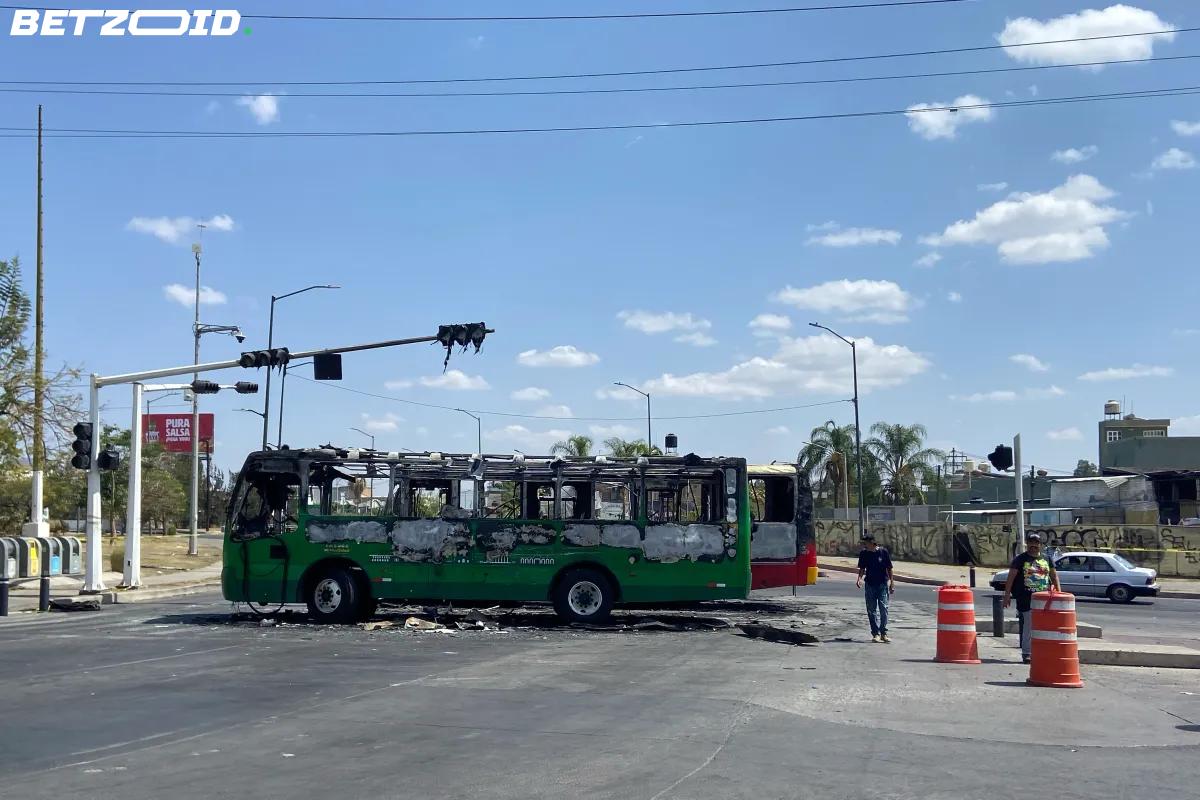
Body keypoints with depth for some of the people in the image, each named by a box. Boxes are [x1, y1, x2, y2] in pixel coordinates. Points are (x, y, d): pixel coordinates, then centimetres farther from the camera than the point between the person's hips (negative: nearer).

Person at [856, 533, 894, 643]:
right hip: (870, 585, 2)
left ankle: (883, 633, 3)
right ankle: (875, 634, 9)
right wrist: (860, 578, -9)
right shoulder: (864, 554, 2)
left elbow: (889, 568, 2)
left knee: (884, 609, -6)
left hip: (882, 584, -2)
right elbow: (862, 569, 10)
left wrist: (892, 583, 2)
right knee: (871, 610, 3)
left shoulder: (883, 552, -5)